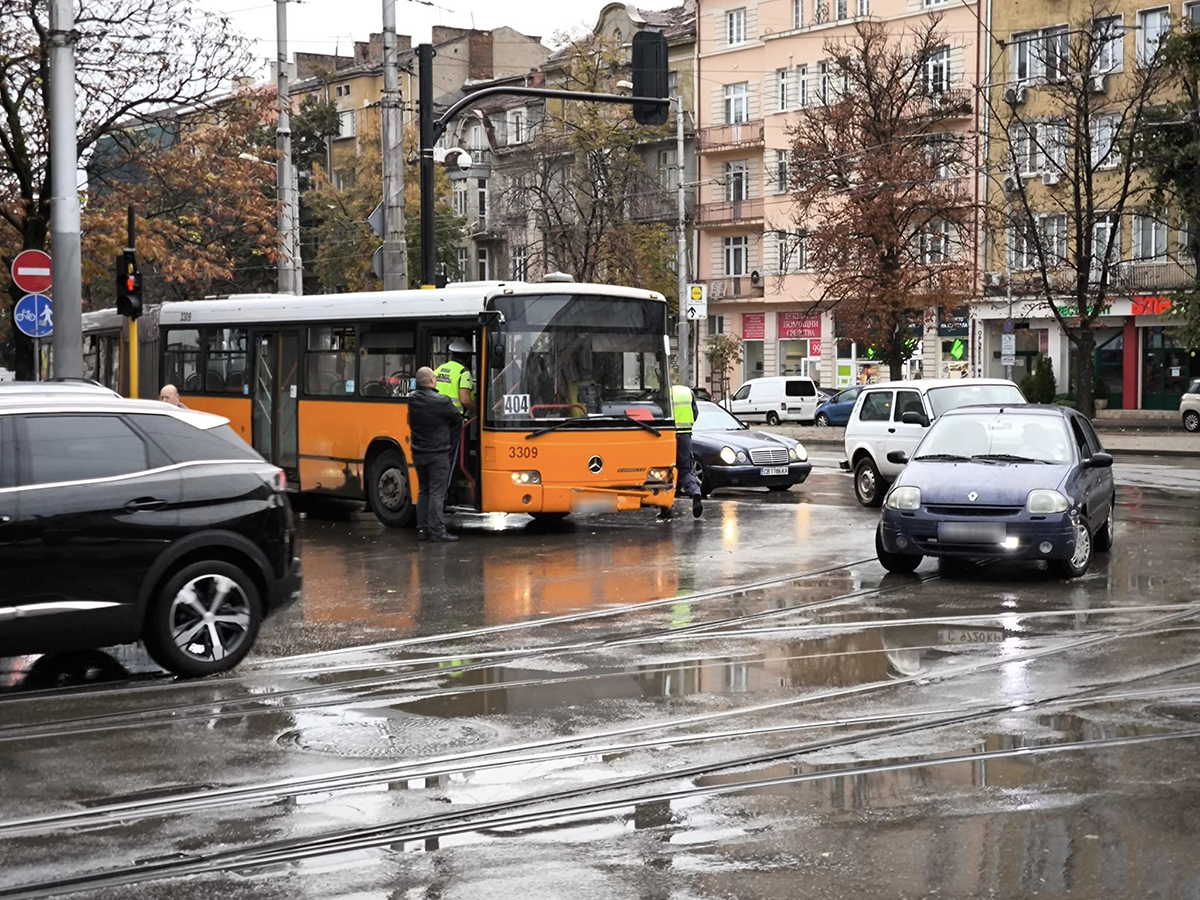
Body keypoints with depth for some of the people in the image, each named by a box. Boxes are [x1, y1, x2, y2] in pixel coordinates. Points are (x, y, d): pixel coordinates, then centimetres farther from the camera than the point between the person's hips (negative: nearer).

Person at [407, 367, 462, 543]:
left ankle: (422, 529, 16)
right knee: (437, 492, -3)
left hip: (418, 453, 6)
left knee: (423, 491, 15)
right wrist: (447, 434, 15)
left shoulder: (412, 399, -1)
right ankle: (437, 531, -3)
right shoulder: (441, 401, -17)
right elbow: (457, 420, -3)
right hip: (437, 453, -6)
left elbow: (411, 422, 9)